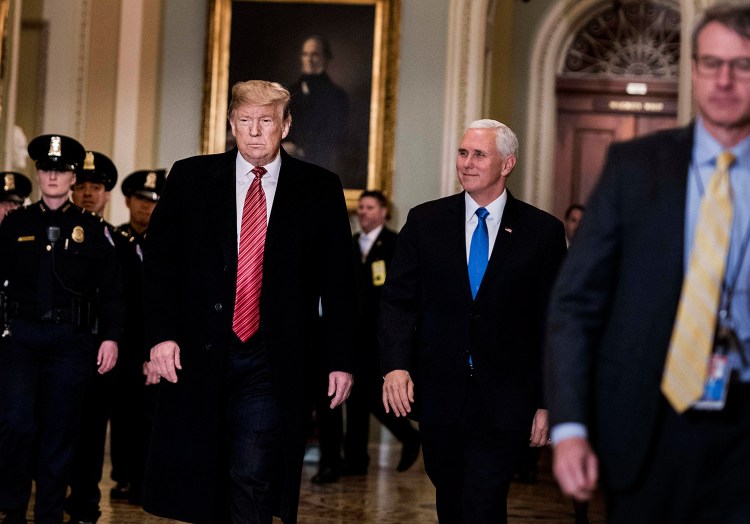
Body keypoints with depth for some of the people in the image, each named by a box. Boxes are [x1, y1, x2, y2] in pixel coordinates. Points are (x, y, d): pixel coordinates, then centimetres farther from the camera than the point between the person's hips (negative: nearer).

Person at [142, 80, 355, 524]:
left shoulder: (319, 188, 3)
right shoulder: (190, 178, 5)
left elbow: (338, 281, 4)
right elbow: (159, 260, 4)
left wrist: (341, 361, 1)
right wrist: (162, 335, -7)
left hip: (273, 364, -2)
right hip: (199, 354, 2)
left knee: (252, 479, -10)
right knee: (204, 483, 9)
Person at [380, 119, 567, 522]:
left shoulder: (543, 232, 0)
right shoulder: (425, 222, 5)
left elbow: (553, 323, 1)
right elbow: (397, 300, 2)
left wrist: (548, 402, -1)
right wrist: (395, 365, -15)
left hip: (504, 402, -2)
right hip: (439, 396, 3)